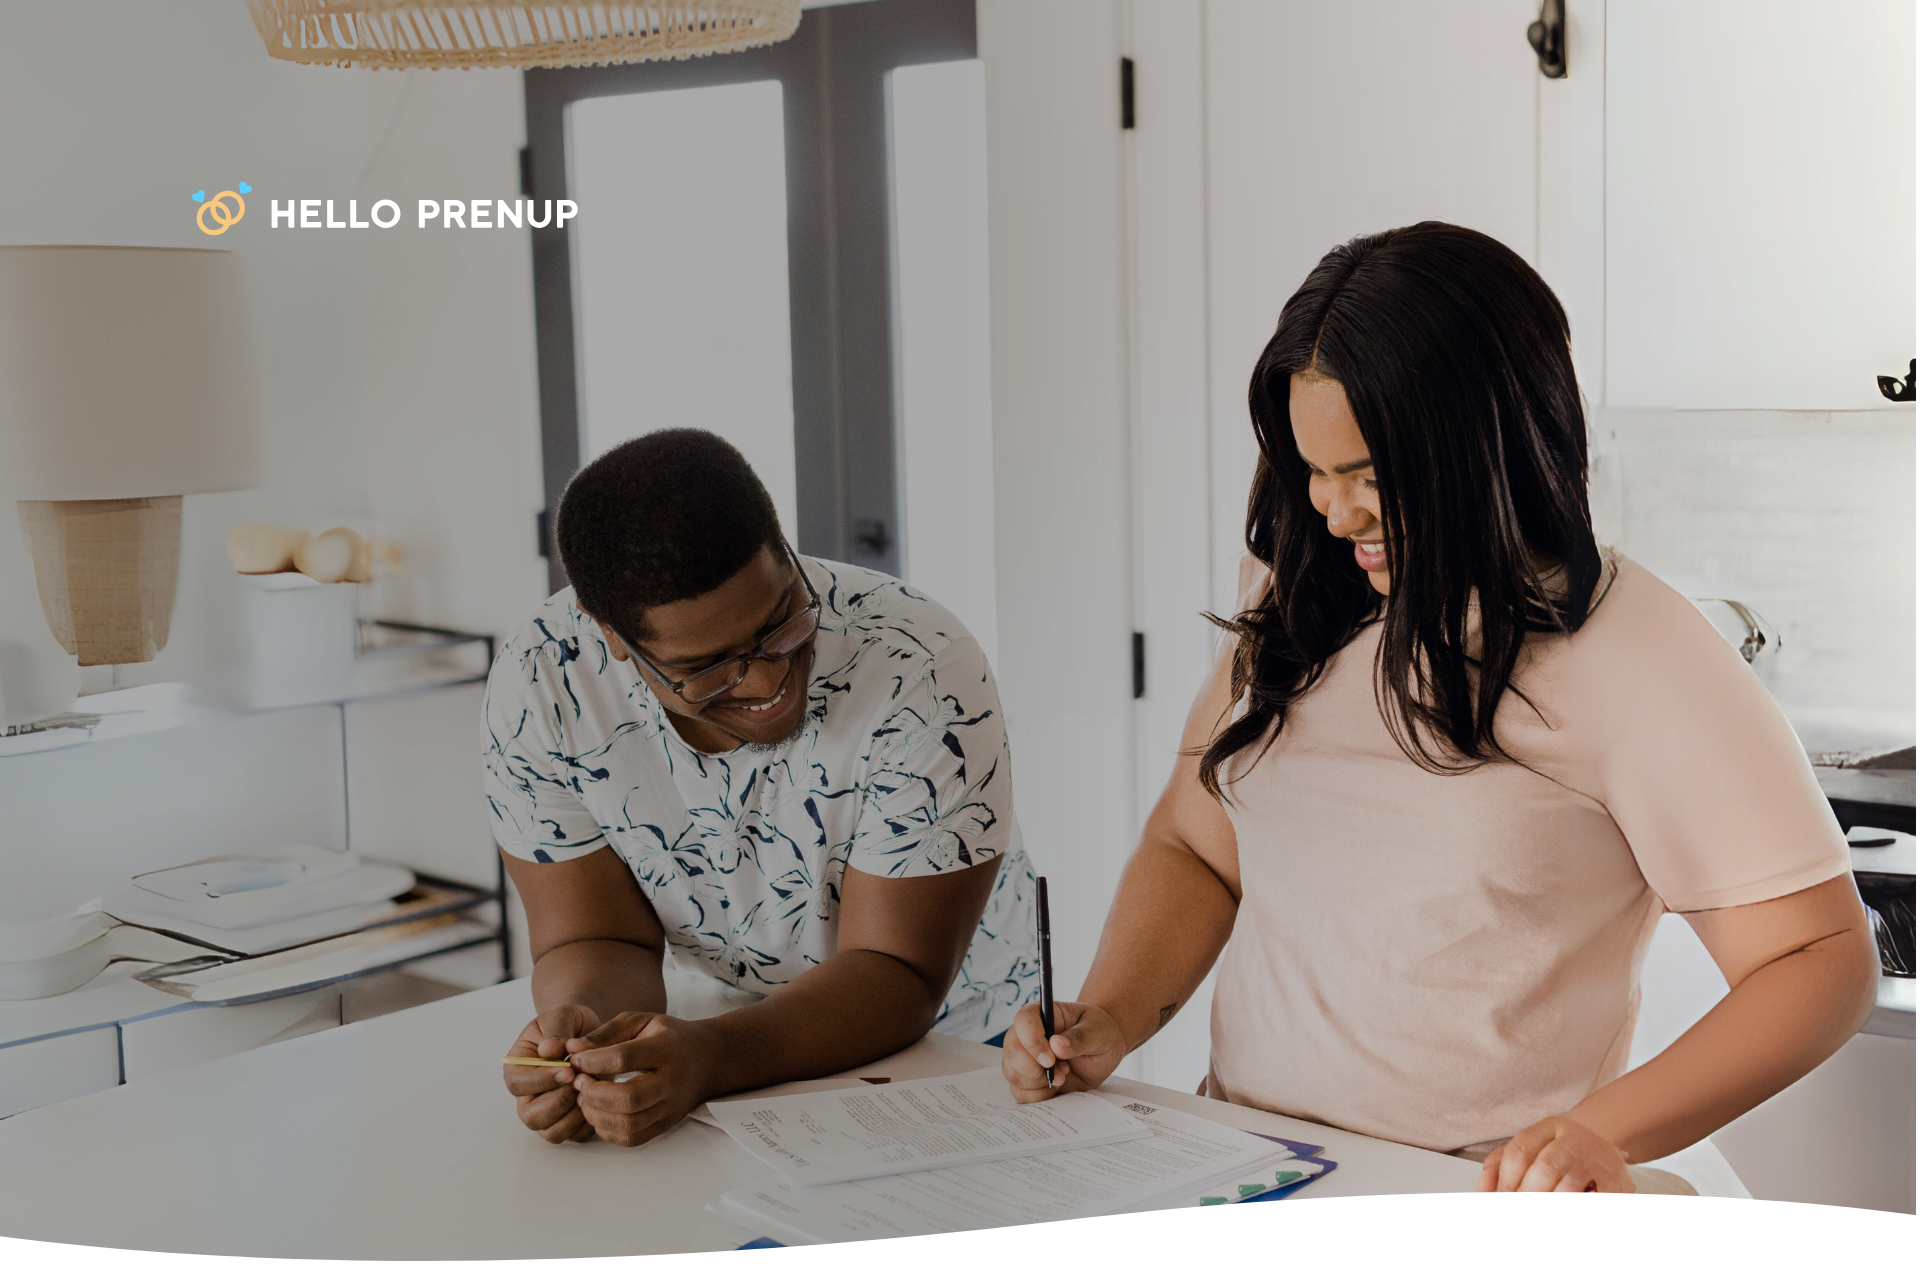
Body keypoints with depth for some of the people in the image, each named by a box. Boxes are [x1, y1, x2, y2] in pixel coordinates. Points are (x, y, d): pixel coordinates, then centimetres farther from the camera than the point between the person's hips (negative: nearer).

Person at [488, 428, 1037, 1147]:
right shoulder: (538, 686, -14)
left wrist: (707, 1057, -36)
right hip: (699, 1041, 3)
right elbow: (600, 941, -8)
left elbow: (894, 975, -21)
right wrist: (579, 1031, -29)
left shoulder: (921, 672, -23)